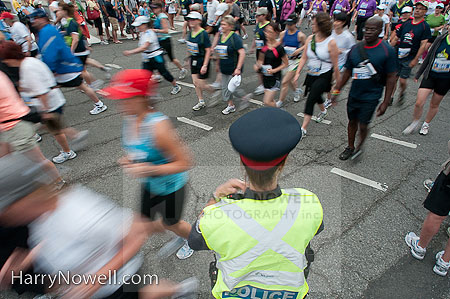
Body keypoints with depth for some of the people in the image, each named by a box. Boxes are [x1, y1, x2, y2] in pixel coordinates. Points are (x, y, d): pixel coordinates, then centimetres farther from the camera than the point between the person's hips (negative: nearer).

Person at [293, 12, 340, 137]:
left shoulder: (331, 43, -16)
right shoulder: (310, 38, -1)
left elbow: (335, 66, -12)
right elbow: (304, 58, 4)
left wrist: (338, 83, -7)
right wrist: (298, 72, -4)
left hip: (324, 76, -6)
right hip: (311, 75, 6)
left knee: (311, 99, -15)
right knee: (316, 96, 26)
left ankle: (303, 129, -10)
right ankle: (323, 111, 59)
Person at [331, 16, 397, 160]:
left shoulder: (387, 51, -11)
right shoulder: (355, 48, -1)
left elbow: (391, 78, -7)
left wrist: (386, 102, -9)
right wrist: (336, 90, 6)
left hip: (371, 97, -4)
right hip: (354, 94, 4)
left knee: (363, 125, -1)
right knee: (352, 121, 15)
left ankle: (360, 146, 29)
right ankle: (350, 147, 36)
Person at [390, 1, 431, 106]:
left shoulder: (425, 27, -4)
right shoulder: (406, 23, 9)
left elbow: (423, 45, -8)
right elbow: (395, 39, 14)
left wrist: (416, 59, -14)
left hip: (409, 59, -3)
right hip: (397, 56, 4)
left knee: (402, 80, -3)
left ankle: (402, 93, 26)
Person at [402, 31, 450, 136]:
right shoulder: (440, 39, 1)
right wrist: (418, 74, 12)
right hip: (430, 76, 2)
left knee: (434, 104, 12)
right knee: (419, 103, -7)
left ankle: (426, 124, 34)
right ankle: (415, 123, 17)